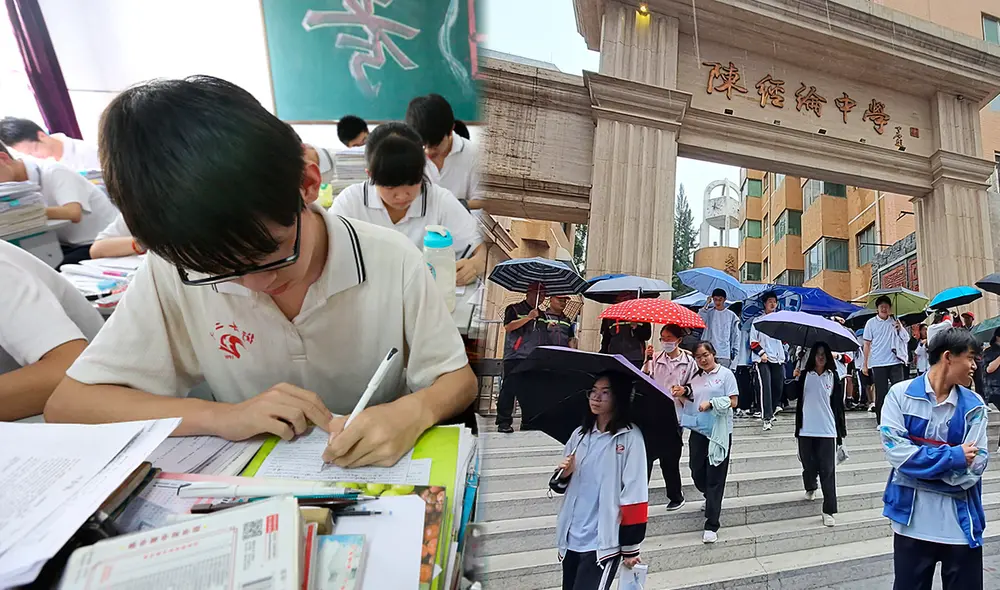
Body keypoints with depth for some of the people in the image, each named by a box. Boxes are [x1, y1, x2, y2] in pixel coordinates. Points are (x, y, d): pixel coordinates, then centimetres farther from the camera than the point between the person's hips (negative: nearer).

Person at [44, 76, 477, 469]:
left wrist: (415, 412, -29)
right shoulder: (175, 272, -12)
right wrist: (219, 417, -19)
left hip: (382, 464, 0)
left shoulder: (391, 261, -16)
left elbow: (459, 380, -7)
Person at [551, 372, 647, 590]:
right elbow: (561, 486, 14)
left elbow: (634, 493, -11)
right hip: (571, 538, 6)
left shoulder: (630, 437, -12)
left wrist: (630, 547, -8)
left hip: (604, 541, -6)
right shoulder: (579, 434, 5)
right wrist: (563, 475, -8)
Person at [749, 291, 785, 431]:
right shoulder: (757, 321, 3)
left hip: (778, 359, 5)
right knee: (765, 387, -14)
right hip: (762, 360, -4)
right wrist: (762, 353, -12)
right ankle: (767, 418, -15)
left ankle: (770, 411, 29)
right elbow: (753, 342, 0)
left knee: (778, 387, 7)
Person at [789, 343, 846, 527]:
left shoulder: (833, 377, 3)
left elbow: (838, 404, 6)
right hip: (806, 430, 0)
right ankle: (810, 488, 44)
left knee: (827, 470, -2)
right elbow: (792, 396, -7)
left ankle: (829, 511, 3)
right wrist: (795, 379, -24)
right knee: (809, 465, 11)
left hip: (827, 431, 0)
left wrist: (841, 429, 5)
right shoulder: (805, 375, 2)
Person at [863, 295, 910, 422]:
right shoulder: (871, 322, 2)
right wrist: (865, 364, 2)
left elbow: (906, 339, 5)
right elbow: (867, 344, 4)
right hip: (878, 364, -1)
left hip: (895, 361, 1)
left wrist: (900, 328, -15)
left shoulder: (895, 321, 7)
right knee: (881, 393, 4)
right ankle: (881, 422, 12)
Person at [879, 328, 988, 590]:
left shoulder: (974, 405, 1)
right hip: (913, 520, -2)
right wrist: (952, 457, -16)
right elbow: (894, 450, -15)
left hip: (961, 521, 2)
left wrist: (919, 461, -14)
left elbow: (976, 465, -7)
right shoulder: (901, 393, -6)